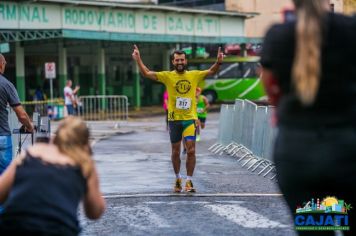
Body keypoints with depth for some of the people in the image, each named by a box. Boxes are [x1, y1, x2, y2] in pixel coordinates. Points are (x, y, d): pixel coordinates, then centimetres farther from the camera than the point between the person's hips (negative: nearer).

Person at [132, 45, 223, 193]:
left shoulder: (194, 75, 4)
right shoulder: (168, 76, 0)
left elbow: (211, 72, 5)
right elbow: (146, 73, -4)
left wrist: (218, 62, -14)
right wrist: (138, 60, -17)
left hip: (190, 118, 0)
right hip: (174, 119, 0)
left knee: (191, 150, -8)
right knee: (176, 151, 9)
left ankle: (189, 181, -1)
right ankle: (178, 179, 27)